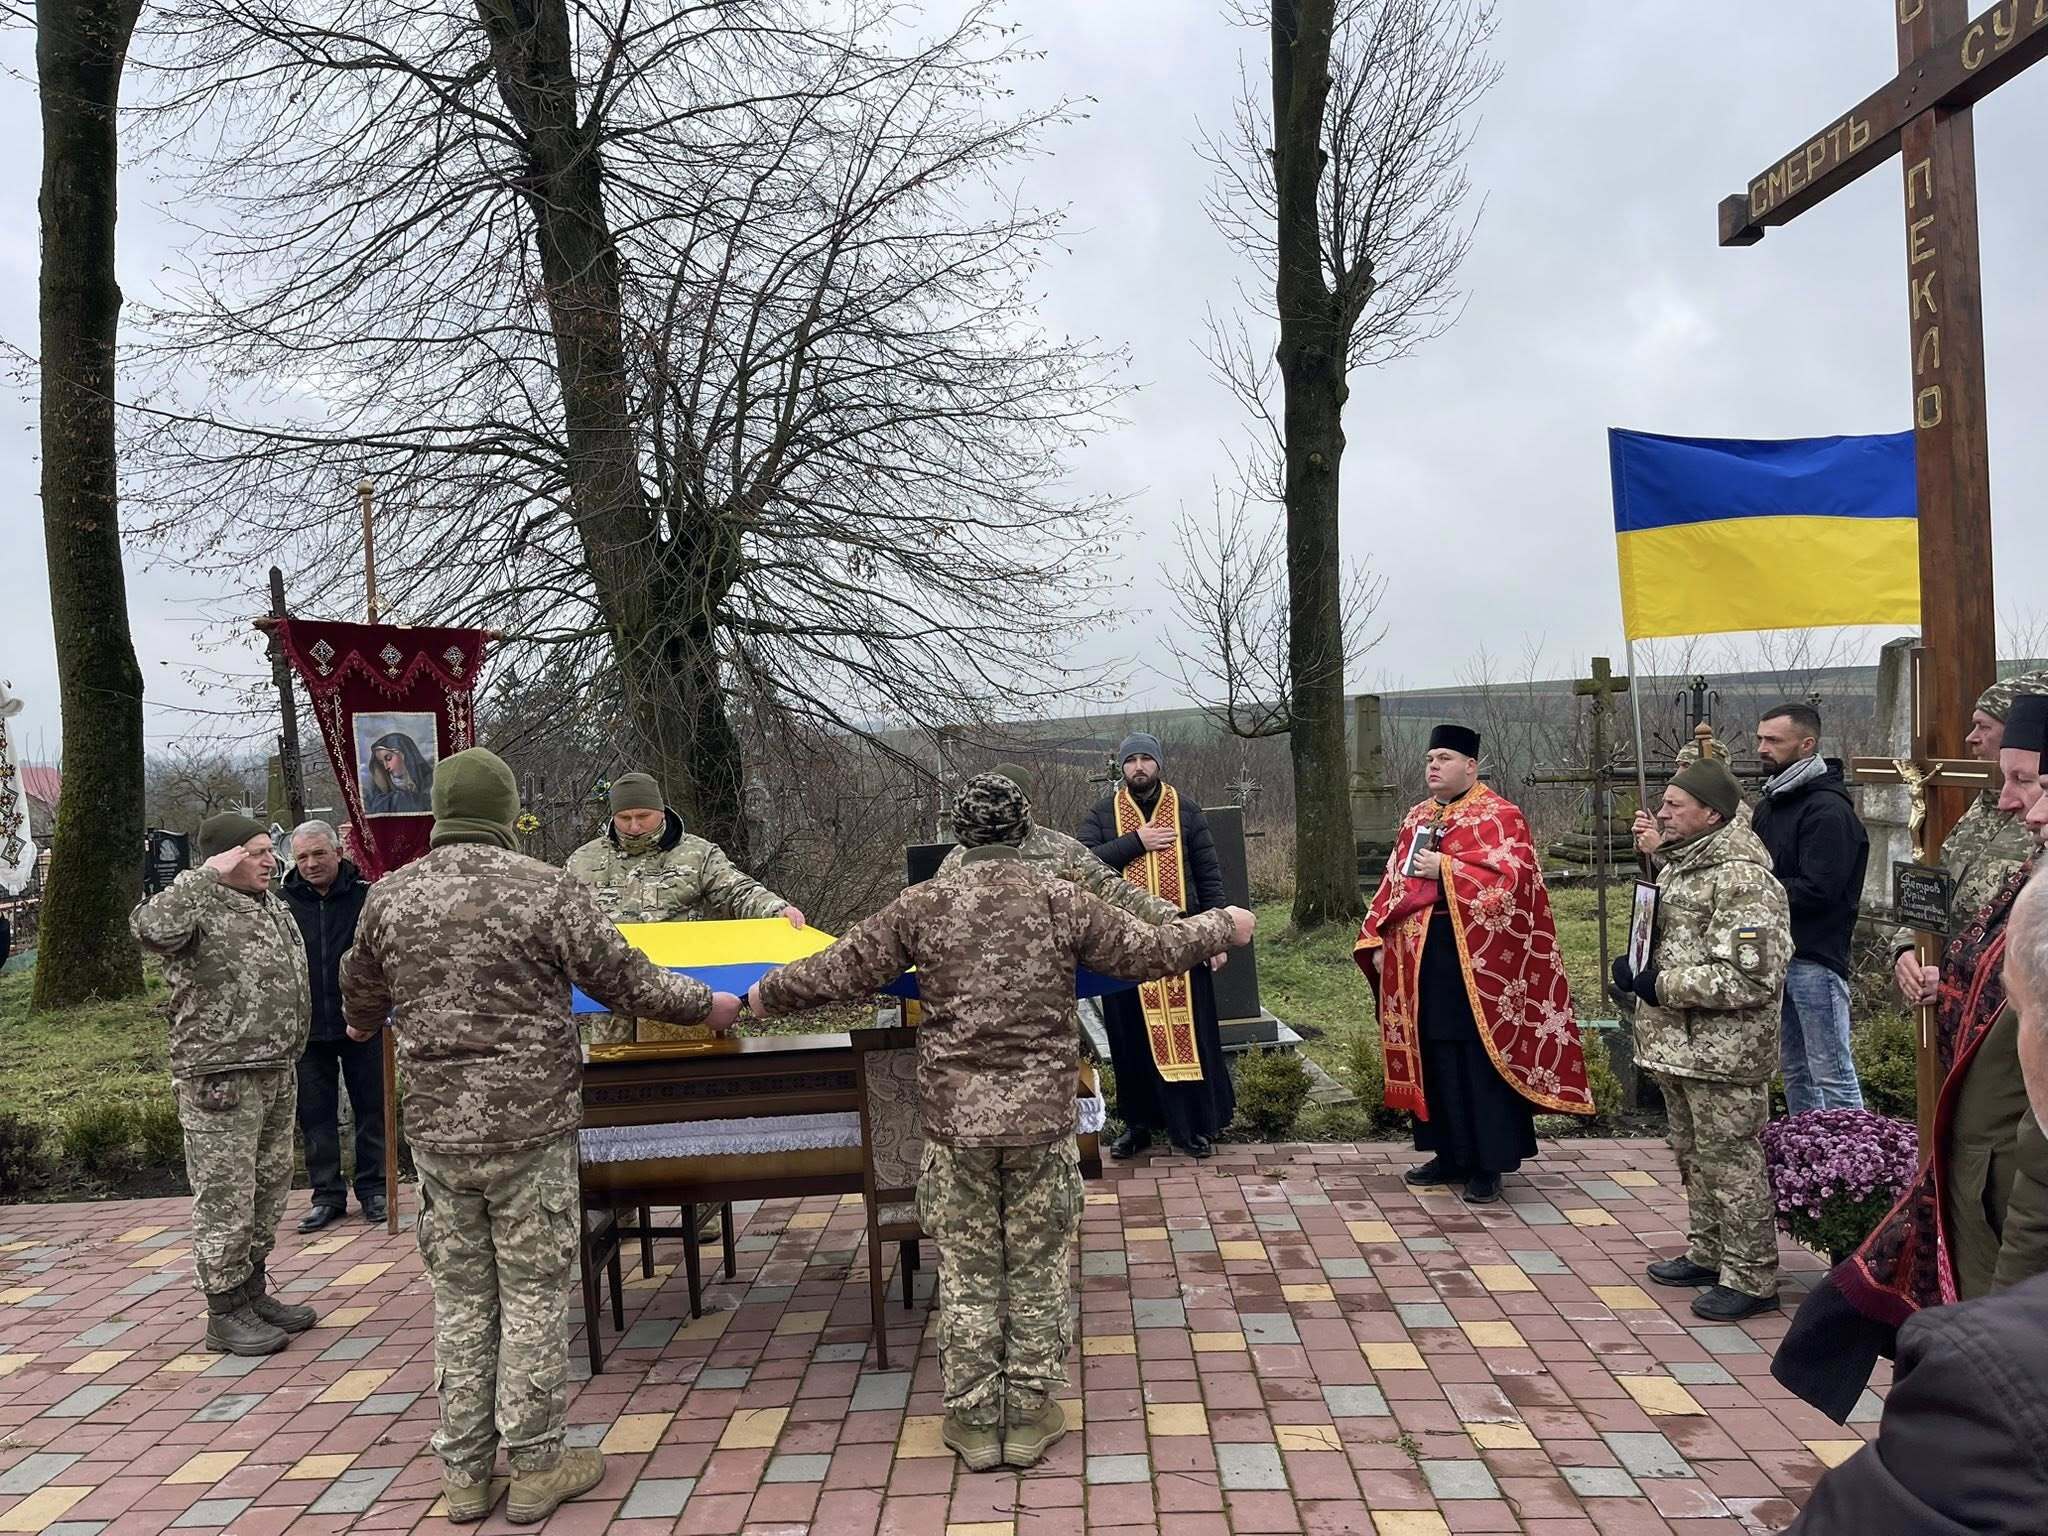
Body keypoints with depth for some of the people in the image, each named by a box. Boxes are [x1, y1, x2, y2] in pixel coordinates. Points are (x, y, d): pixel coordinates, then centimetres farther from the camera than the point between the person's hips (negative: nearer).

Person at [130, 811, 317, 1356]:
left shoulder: (272, 905, 13)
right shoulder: (200, 909, -13)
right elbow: (151, 928, -37)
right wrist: (206, 875, -27)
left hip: (277, 1074, 9)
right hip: (221, 1081, -9)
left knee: (269, 1189, 17)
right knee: (225, 1198, 0)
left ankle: (253, 1292, 31)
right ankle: (225, 1314, 12)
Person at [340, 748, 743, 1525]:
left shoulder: (390, 897, 1)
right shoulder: (544, 888, -11)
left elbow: (359, 997, 17)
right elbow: (624, 979, -6)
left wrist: (363, 1027, 41)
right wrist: (707, 1003, 10)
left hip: (437, 1131, 4)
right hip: (529, 1126, -4)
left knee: (460, 1299, 14)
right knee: (532, 1295, 8)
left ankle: (464, 1472, 23)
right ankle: (534, 1467, 17)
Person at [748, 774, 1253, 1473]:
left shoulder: (923, 904, -3)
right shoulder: (1061, 900, -4)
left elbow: (839, 972, 1)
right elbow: (1147, 952, 2)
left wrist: (768, 994, 19)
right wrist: (1222, 926, 19)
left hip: (955, 1119, 0)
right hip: (1042, 1118, 0)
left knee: (967, 1274, 12)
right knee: (1037, 1271, 13)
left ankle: (974, 1421, 21)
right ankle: (1030, 1418, 22)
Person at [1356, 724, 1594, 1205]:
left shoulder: (1499, 816, -6)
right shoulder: (1417, 818, 16)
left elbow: (1511, 877, -18)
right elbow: (1394, 882, 16)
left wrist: (1444, 869, -19)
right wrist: (1377, 941, 7)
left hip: (1476, 958, -7)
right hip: (1421, 956, 7)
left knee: (1480, 1059, -1)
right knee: (1434, 1057, 11)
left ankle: (1489, 1164, 8)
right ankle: (1451, 1154, 22)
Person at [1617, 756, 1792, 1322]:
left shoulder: (1740, 876, -20)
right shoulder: (1684, 860, 10)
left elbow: (1750, 977, -26)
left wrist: (1662, 984, -21)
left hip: (1722, 1051, -10)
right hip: (1679, 1042, 10)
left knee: (1730, 1159, 0)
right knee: (1694, 1153, 20)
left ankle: (1751, 1279, 12)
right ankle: (1707, 1254, 35)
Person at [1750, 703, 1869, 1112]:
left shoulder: (1828, 810, -14)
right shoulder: (1769, 804, 15)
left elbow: (1817, 890, -21)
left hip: (1815, 958, -9)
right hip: (1777, 949, 9)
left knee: (1832, 1073, -4)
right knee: (1794, 1070, 17)